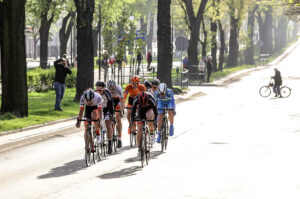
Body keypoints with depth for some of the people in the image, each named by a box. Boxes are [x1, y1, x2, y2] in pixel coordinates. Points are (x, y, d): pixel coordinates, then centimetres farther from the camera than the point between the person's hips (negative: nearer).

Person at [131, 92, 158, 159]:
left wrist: (155, 120, -45)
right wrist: (132, 121, -36)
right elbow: (133, 112, -25)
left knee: (149, 115, -39)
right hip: (141, 112, 1)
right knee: (139, 131, -11)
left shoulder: (150, 99, -34)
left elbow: (155, 110, -33)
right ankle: (139, 150, -4)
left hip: (150, 109, -1)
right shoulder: (136, 100, -30)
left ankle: (151, 134, -18)